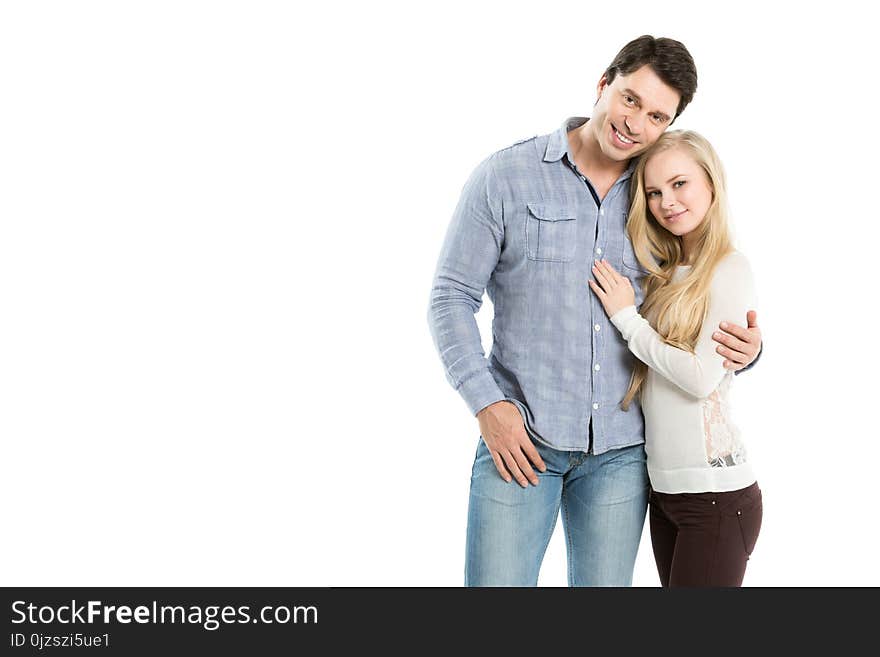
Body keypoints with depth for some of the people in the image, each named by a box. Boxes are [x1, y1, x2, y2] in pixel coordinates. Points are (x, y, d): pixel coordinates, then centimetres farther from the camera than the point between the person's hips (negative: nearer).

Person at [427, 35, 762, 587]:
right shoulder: (507, 176, -2)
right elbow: (452, 297, -2)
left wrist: (743, 348, -6)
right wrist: (488, 404, -12)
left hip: (620, 451, 3)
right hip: (520, 437, -3)